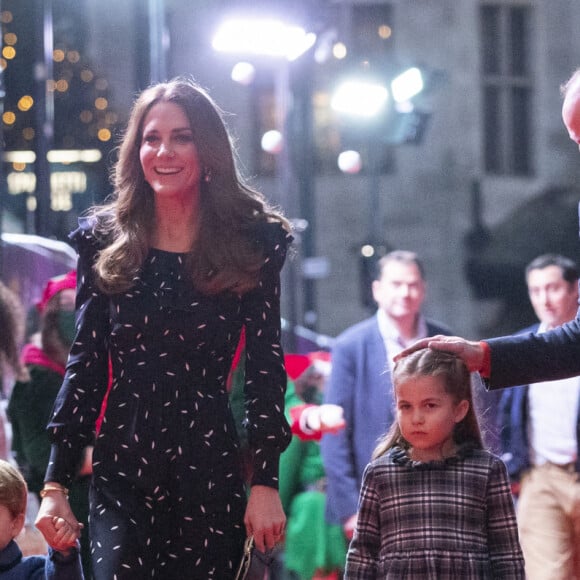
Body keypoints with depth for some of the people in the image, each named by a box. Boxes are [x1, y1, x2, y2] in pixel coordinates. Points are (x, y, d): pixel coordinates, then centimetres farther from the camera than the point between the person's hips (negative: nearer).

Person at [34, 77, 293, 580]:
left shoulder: (251, 242, 1)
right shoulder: (106, 241, 6)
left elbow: (265, 367, 1)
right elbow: (85, 364, 5)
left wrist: (267, 481, -6)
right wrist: (55, 484, 0)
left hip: (212, 471, -1)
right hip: (121, 471, 1)